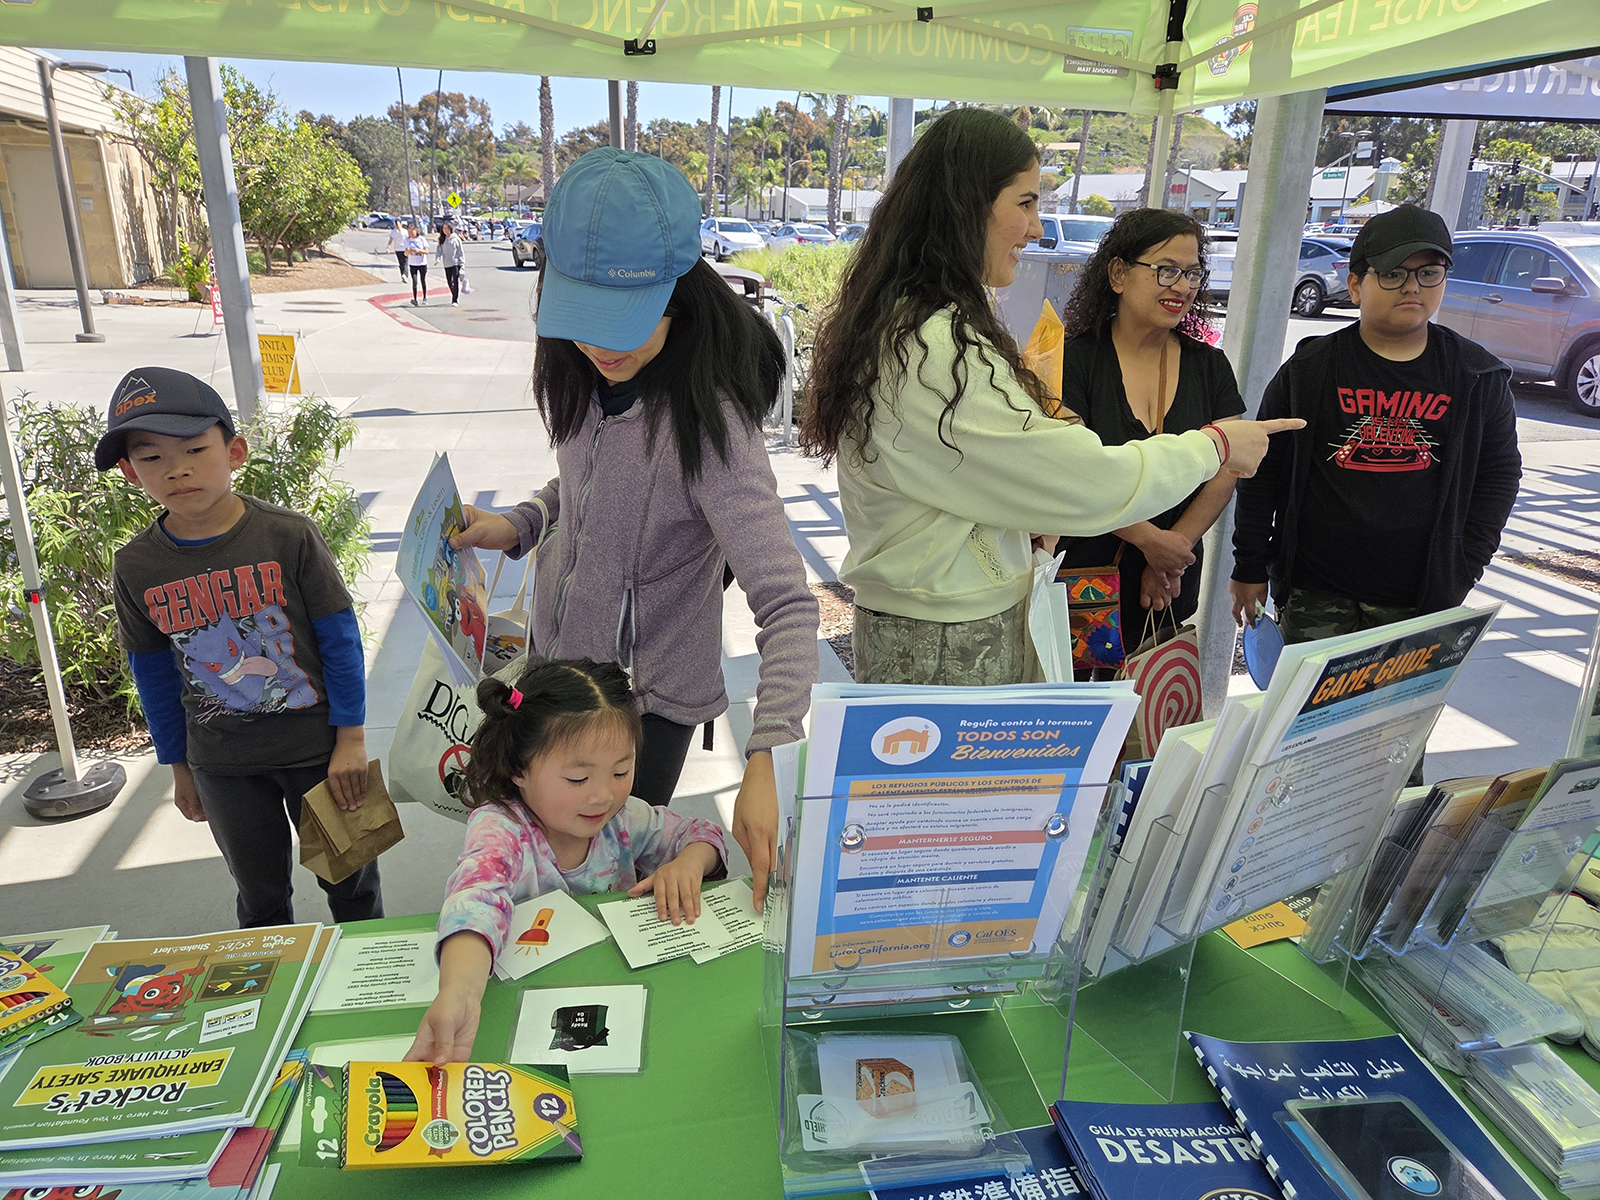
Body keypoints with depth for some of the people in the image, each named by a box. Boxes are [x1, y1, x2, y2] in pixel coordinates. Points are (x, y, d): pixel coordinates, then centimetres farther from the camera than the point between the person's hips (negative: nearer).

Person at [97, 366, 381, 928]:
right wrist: (179, 766, 10)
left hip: (316, 747, -2)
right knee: (260, 894, 19)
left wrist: (351, 739, -10)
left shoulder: (289, 535, -14)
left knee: (348, 877, 14)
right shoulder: (136, 568, -6)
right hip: (222, 764, 2)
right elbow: (154, 675, 5)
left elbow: (340, 639, -9)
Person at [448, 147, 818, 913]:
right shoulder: (581, 375, -7)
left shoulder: (705, 422, -30)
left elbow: (787, 604, -34)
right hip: (557, 657, 7)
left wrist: (768, 760, -44)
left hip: (649, 696, -7)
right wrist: (520, 525, -6)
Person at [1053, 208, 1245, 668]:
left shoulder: (1210, 366, 7)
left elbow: (1223, 477, 2)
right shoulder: (1074, 358, -7)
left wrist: (1170, 555, -10)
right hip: (1079, 584, -4)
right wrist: (1150, 539, -18)